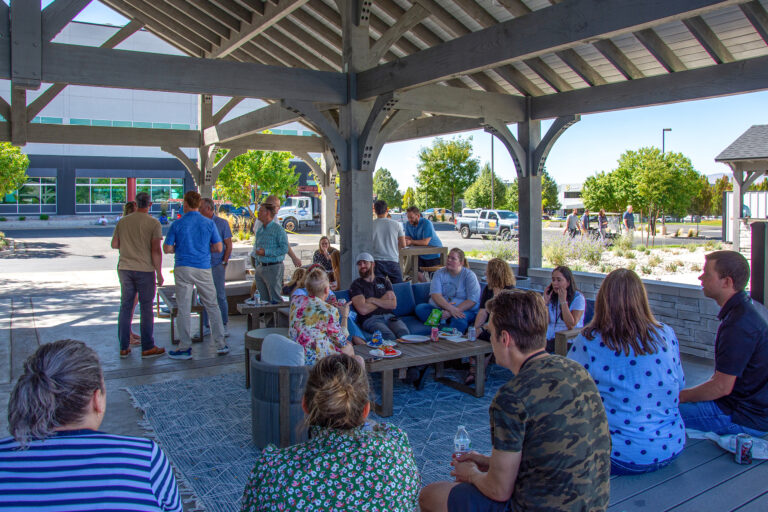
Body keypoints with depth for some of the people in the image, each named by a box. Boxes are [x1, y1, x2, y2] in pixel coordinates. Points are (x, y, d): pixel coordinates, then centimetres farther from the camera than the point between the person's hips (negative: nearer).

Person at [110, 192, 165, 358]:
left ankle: (124, 347, 15)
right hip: (145, 270, -4)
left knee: (126, 307, 11)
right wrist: (159, 273, -8)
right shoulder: (153, 223, -9)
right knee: (146, 308, 3)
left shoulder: (123, 221, 5)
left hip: (125, 268, 4)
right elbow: (156, 250, -13)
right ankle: (148, 347, 8)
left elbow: (114, 244, 13)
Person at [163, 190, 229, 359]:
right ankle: (221, 344, 13)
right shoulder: (209, 223, 1)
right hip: (203, 268, 2)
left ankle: (185, 347, 7)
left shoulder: (177, 224, -2)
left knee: (184, 309, 3)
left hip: (183, 269, -1)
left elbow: (167, 249, -2)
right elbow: (218, 248, 2)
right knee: (212, 306, 10)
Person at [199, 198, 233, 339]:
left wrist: (224, 263, -8)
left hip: (217, 265, -4)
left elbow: (228, 245, -2)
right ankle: (206, 326, 16)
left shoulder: (222, 223, -2)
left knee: (220, 296, -1)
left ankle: (224, 326, 9)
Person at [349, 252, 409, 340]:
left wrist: (372, 300, -2)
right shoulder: (356, 285, 8)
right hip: (370, 319, -3)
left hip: (388, 316, 3)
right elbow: (363, 310, -8)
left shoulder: (384, 281, 20)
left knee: (404, 332, -29)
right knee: (389, 336, -33)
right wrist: (383, 300, 4)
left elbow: (393, 304, 5)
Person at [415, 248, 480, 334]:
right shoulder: (440, 273, 7)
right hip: (438, 308, 4)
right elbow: (435, 295, -8)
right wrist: (450, 308, -26)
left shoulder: (469, 275, -1)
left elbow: (473, 300, -12)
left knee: (459, 320, -37)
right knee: (419, 308, -22)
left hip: (463, 310, -3)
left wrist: (453, 311, -22)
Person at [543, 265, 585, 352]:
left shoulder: (578, 298, -6)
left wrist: (563, 301, -17)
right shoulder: (551, 297, 10)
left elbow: (571, 325, -16)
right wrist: (545, 301, -6)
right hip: (549, 340, 5)